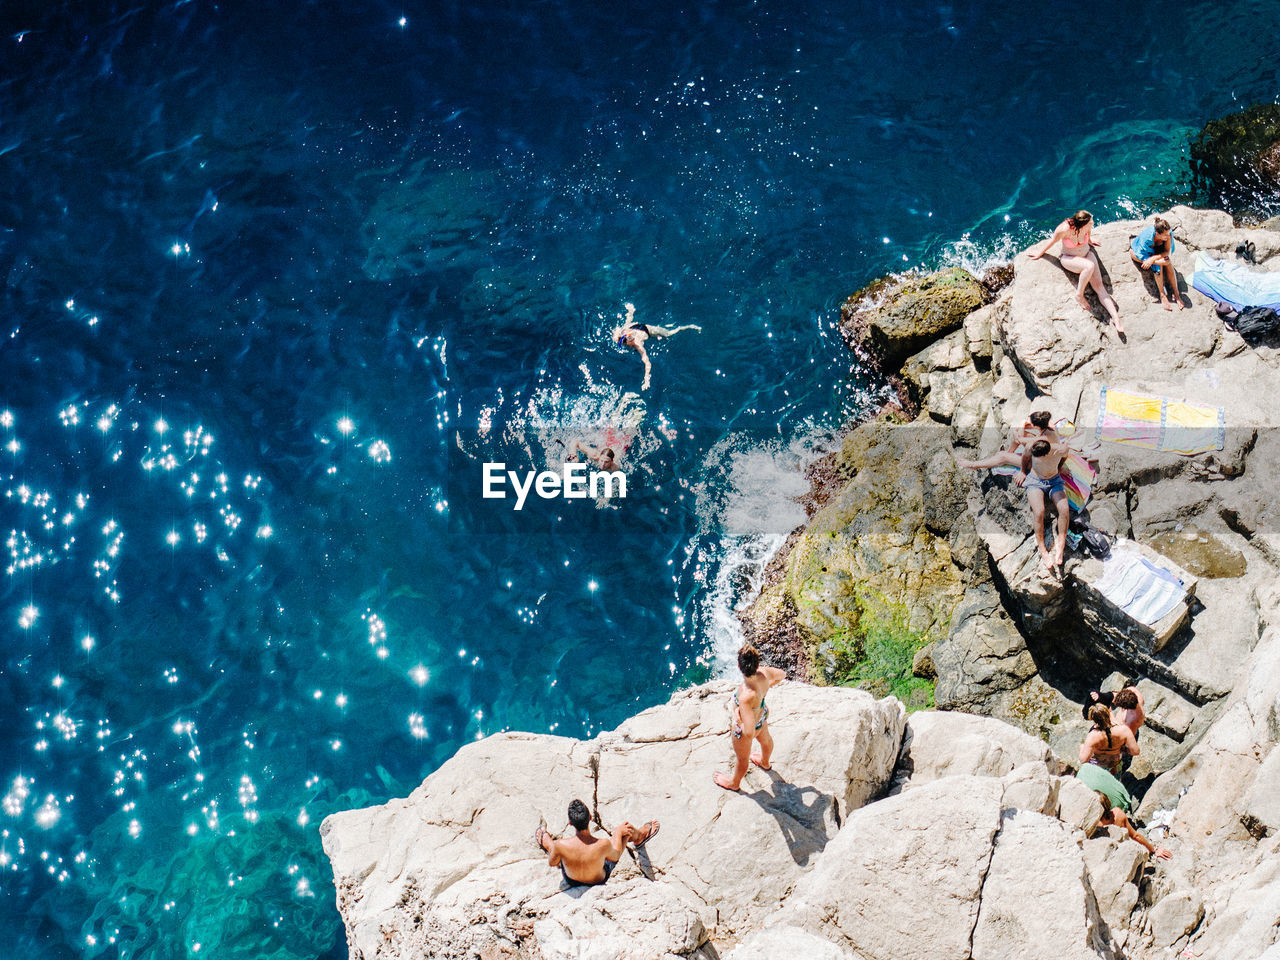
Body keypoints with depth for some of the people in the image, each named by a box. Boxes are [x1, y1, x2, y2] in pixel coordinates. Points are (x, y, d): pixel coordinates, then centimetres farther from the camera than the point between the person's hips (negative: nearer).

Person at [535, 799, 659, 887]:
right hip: (599, 880, -1)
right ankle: (640, 836, 49)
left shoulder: (560, 846, -38)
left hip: (571, 881, 1)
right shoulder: (604, 845, -40)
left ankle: (544, 840, 65)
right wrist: (618, 832, 2)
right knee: (627, 830, 12)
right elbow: (615, 856, -14)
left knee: (551, 843, 27)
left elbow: (551, 863, -13)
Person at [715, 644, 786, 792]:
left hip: (744, 725, -6)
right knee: (765, 738, 38)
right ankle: (765, 762, 72)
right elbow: (781, 675, -6)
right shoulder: (764, 673, -32)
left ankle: (734, 783, 58)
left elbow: (749, 733, -44)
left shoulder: (746, 697, -49)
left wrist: (738, 720, -27)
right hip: (762, 713, 6)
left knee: (742, 757, 27)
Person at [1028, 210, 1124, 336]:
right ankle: (1079, 295, -14)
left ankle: (1115, 317, -19)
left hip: (1087, 253, 4)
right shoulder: (1065, 229, -31)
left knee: (1099, 285, -12)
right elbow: (1052, 241, -12)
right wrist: (1039, 253, 5)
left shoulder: (1087, 226, -20)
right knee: (1089, 266, -36)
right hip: (1069, 258, -4)